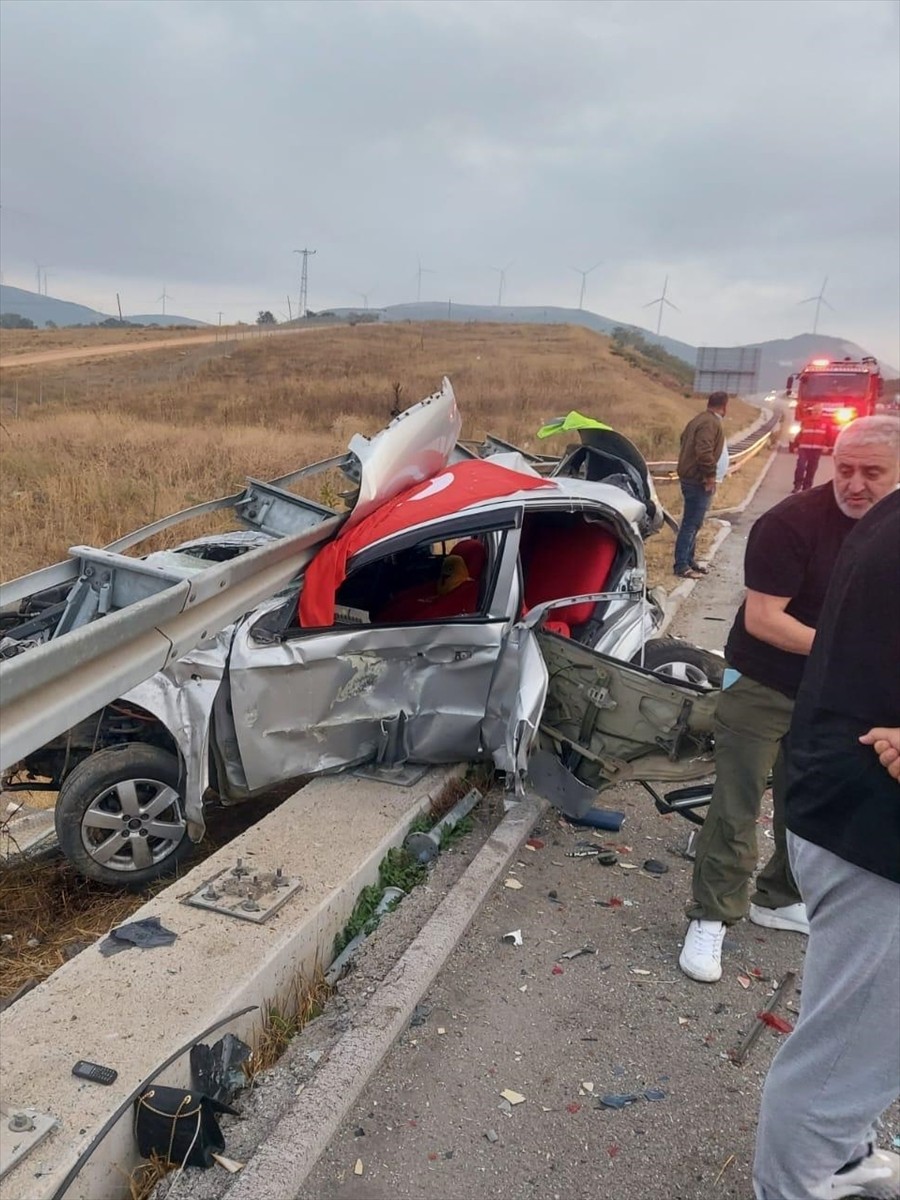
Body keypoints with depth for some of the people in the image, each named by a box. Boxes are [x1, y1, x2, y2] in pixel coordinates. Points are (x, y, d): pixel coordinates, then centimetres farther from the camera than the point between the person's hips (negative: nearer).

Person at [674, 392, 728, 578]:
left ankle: (689, 560, 24)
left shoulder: (700, 419, 14)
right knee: (691, 523, -7)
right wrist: (710, 476, -20)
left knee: (692, 522, 16)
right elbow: (704, 452, -29)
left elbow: (684, 439, 24)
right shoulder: (713, 423, -17)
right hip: (698, 480, -10)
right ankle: (681, 565, -5)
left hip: (690, 476, 10)